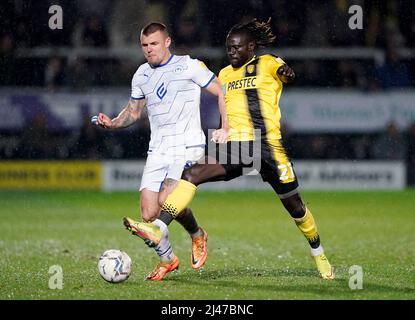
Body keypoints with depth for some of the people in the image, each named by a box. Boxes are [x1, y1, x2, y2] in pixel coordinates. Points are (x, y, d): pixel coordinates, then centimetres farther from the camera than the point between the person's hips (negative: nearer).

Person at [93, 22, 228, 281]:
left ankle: (197, 235, 4)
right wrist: (112, 123, 5)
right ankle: (167, 260, 18)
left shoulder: (189, 66, -2)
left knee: (167, 199, -25)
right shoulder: (141, 75, 14)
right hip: (157, 150, 5)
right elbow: (133, 112, 25)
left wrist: (225, 129, -10)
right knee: (149, 214, -6)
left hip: (188, 146, -5)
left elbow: (222, 92, 0)